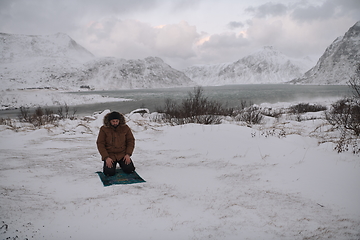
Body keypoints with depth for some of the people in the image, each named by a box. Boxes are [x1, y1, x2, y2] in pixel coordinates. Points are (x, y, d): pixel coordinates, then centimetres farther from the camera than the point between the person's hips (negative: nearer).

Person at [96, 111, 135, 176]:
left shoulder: (125, 128, -3)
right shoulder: (103, 129, -8)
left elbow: (131, 141, 3)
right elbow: (100, 144, -6)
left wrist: (128, 154, -9)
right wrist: (106, 158, -15)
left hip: (122, 154, 2)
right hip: (109, 155, -1)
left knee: (129, 169, -17)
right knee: (109, 172, -21)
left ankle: (122, 164, 19)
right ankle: (106, 164, 16)